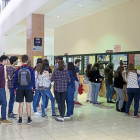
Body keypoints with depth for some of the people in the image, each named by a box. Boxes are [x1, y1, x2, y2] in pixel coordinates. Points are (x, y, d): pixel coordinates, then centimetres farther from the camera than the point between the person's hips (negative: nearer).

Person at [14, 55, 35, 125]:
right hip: (28, 89, -1)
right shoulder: (30, 69, -5)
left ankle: (20, 120, 13)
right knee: (28, 104, 6)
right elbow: (33, 80, 0)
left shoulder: (18, 70, -1)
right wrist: (33, 89, 8)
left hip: (20, 89, 1)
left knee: (21, 105, 7)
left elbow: (15, 80, 4)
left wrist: (15, 89, 13)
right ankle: (29, 119, 11)